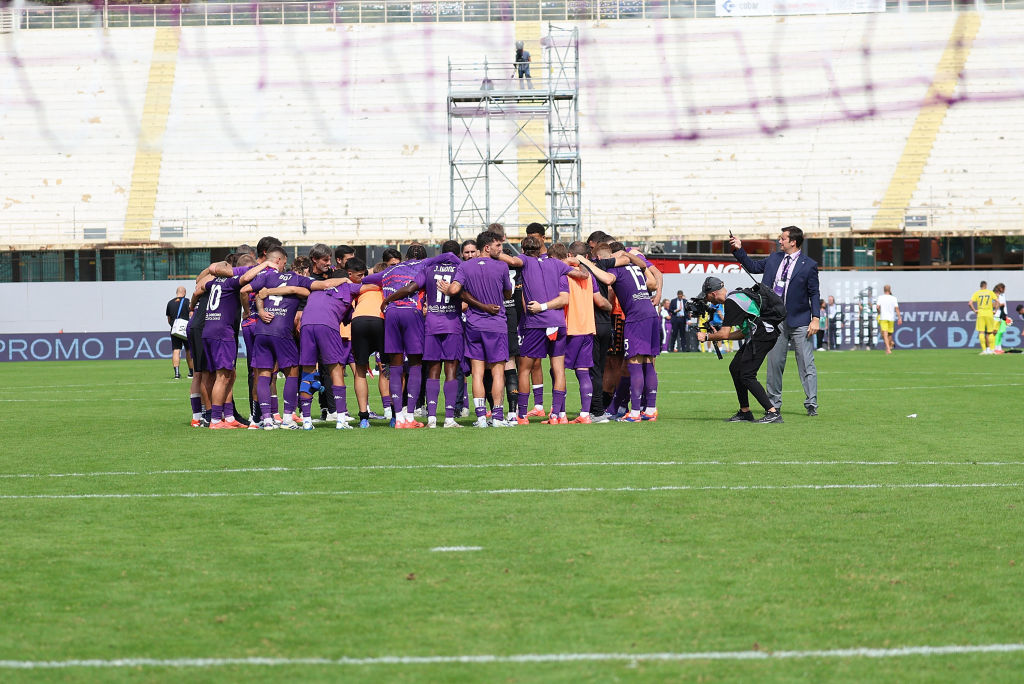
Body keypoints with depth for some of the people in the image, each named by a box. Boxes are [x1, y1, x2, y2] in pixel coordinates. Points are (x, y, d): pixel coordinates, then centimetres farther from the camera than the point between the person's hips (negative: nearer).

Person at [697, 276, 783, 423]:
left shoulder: (731, 302, -13)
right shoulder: (735, 296, 19)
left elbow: (724, 334, -16)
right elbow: (744, 332, 23)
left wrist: (707, 337, 1)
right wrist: (717, 335, 23)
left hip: (763, 336, -11)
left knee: (746, 376, -13)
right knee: (735, 367, 14)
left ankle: (773, 412, -17)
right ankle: (745, 413, 18)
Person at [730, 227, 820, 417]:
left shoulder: (808, 265, -4)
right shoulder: (774, 259, 10)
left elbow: (814, 293, -4)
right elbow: (753, 266, 22)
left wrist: (815, 318, -11)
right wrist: (739, 250, 13)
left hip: (799, 322, -5)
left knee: (806, 364, -5)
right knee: (774, 362, 8)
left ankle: (811, 405, -3)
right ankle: (774, 404, 16)